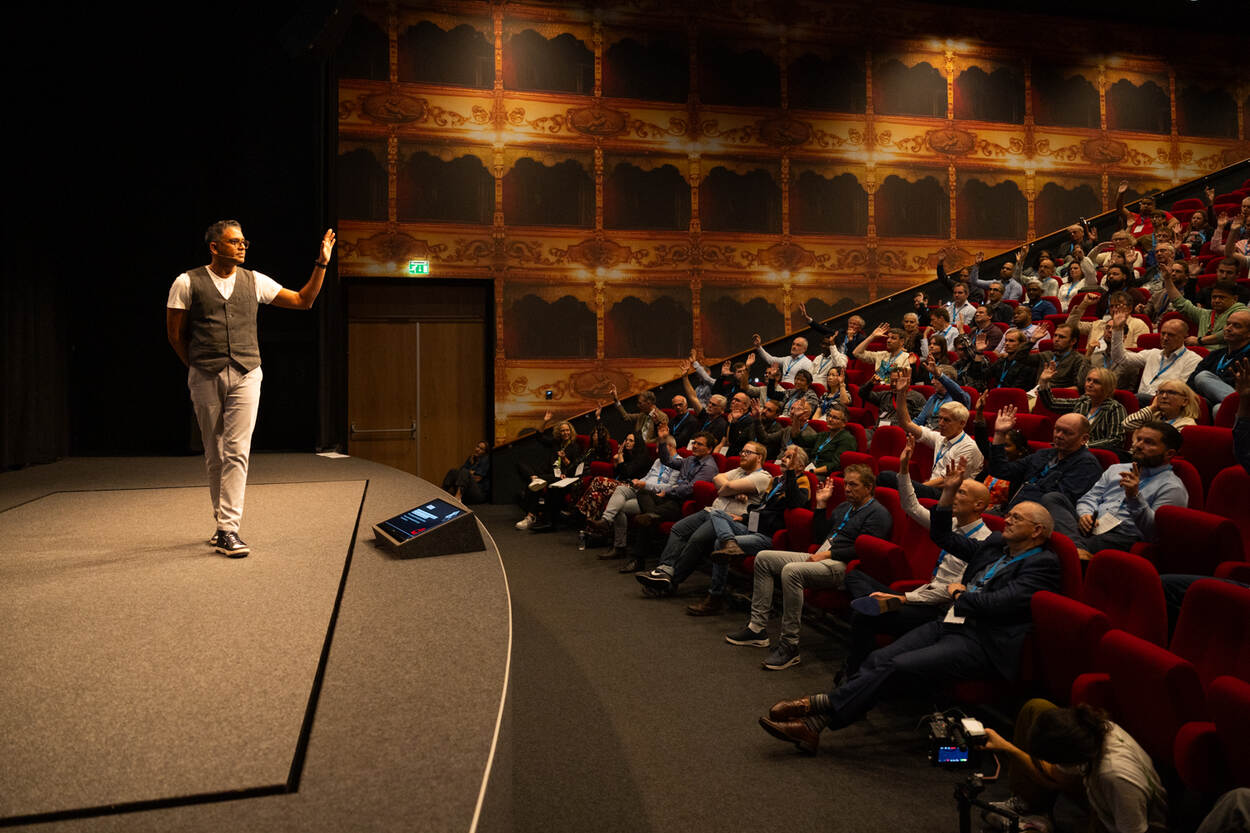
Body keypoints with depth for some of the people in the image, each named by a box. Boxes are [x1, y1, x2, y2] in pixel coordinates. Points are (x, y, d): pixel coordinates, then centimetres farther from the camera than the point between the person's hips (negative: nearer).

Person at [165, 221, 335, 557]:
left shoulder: (255, 281, 9)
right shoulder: (187, 282, 2)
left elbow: (303, 300, 12)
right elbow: (175, 332, 9)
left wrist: (321, 264, 4)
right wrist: (197, 366, 13)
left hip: (246, 376, 1)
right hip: (205, 378, 0)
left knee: (237, 452, -9)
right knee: (214, 455, 6)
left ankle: (228, 529, -10)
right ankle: (223, 522, 19)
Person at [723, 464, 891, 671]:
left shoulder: (878, 514, -3)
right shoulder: (843, 507, 24)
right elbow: (819, 537, 25)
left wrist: (828, 554, -15)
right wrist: (821, 504, 19)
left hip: (841, 566, -10)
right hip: (820, 558, 10)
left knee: (791, 571, -35)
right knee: (763, 558, 2)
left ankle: (789, 644, -28)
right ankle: (757, 628, -2)